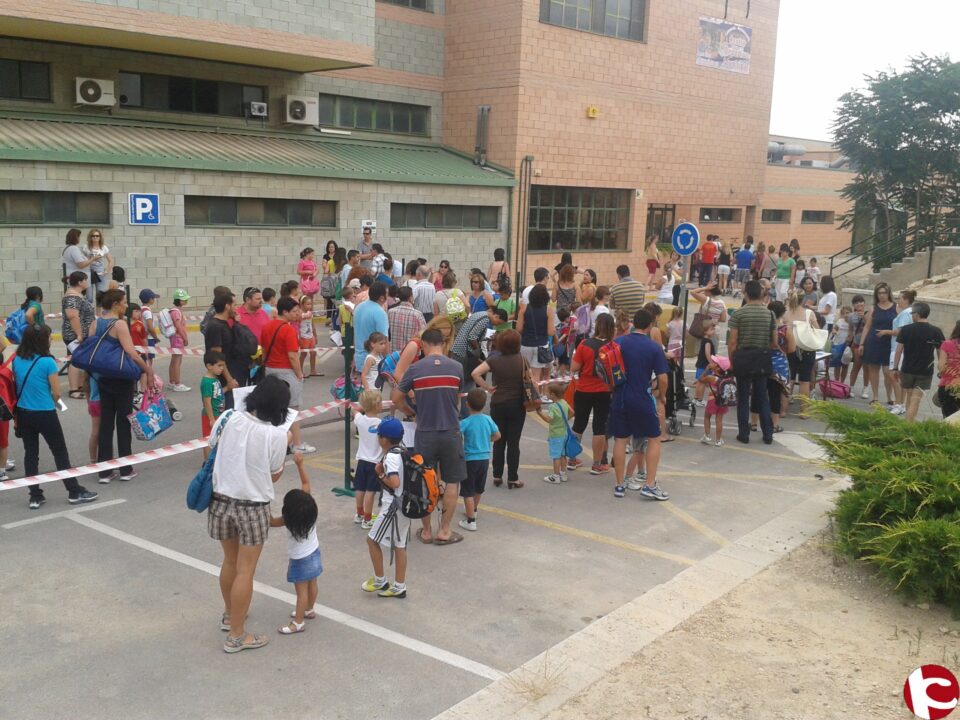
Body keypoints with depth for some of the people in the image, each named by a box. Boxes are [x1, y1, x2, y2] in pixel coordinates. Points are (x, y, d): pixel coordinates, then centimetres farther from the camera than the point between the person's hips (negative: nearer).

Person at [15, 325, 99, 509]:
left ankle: (35, 496, 16)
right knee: (60, 452, 7)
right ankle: (74, 492, 15)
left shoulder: (17, 360, 0)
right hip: (45, 414, -5)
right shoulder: (47, 362, -15)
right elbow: (56, 393, -11)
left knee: (30, 453, 12)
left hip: (23, 413, 5)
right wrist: (55, 402, 11)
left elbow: (16, 387, 10)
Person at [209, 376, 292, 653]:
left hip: (221, 501, 5)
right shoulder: (277, 434, -17)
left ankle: (229, 615, 43)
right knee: (245, 571, 6)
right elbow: (274, 476, -4)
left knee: (230, 562, 23)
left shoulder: (228, 418, -8)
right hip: (253, 508, -4)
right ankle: (236, 636, 15)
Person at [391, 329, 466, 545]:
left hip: (425, 434, 0)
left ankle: (426, 531, 21)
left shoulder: (415, 369, -6)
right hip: (451, 432, 0)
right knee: (452, 481, 12)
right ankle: (444, 531, 15)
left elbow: (396, 399, 1)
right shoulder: (456, 368, -3)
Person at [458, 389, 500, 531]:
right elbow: (497, 435, 7)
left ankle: (471, 521, 1)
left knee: (468, 491, 2)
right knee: (479, 488, 24)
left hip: (470, 459, -6)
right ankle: (473, 510, 45)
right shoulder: (488, 420, -2)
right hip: (485, 459, 6)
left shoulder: (466, 422, -17)